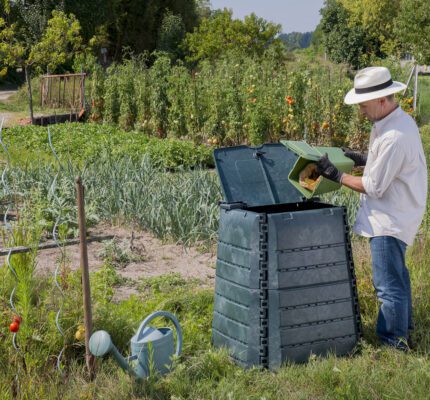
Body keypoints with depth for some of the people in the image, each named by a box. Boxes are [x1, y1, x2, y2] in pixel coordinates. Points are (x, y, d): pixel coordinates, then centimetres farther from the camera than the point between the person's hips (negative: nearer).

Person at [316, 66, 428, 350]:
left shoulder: (394, 137, -28)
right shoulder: (400, 120, 4)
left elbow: (373, 187, -22)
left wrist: (336, 175, -14)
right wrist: (363, 159, 7)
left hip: (391, 219, -11)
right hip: (395, 215, 11)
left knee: (389, 286, -2)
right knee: (397, 275, 25)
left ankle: (394, 344, 10)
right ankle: (405, 329, 42)